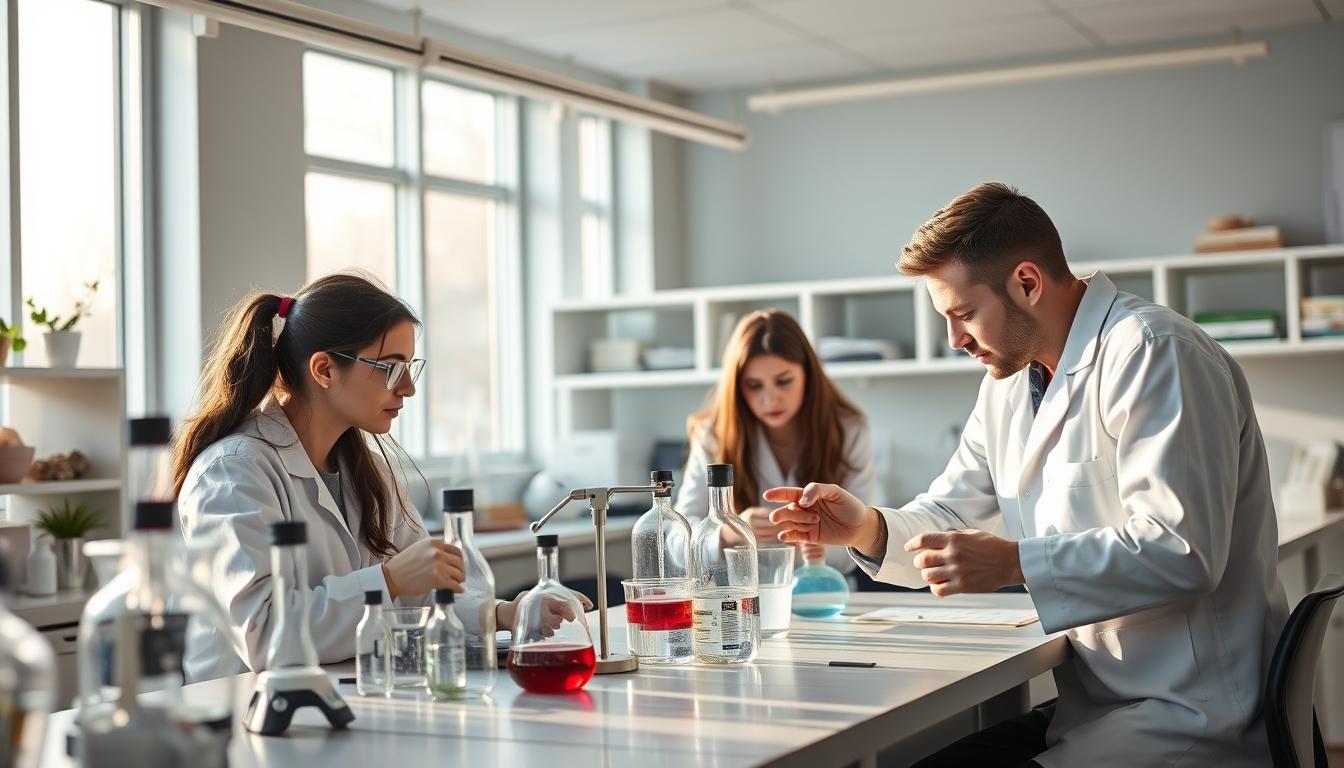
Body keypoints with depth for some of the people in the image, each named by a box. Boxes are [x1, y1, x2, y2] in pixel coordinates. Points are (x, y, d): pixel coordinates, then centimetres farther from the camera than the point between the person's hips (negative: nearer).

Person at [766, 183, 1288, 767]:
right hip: (1090, 707, 8)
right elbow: (955, 517, 15)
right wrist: (868, 529, -5)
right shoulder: (1009, 380, 13)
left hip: (1187, 719, -8)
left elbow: (1182, 551, -24)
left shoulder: (1152, 353, -16)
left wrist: (1014, 563, -26)